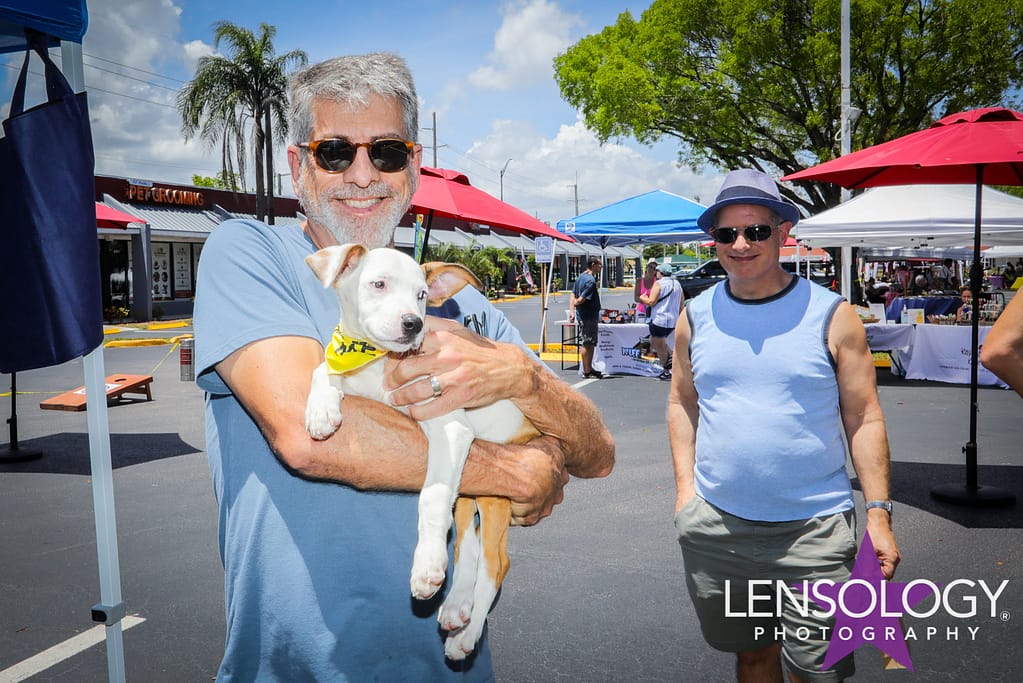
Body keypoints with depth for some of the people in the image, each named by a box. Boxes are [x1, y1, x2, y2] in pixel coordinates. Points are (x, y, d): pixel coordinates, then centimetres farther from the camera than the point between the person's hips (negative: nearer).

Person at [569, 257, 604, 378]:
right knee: (586, 343, -2)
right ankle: (587, 371, 5)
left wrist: (571, 310, 4)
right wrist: (574, 305, -2)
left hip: (583, 315, 10)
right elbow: (581, 299, -21)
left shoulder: (581, 277, 12)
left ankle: (589, 368, 23)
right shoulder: (591, 280, -19)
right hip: (588, 316, -10)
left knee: (591, 343, 16)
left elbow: (573, 295, 10)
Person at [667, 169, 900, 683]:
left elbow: (864, 418, -2)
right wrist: (685, 487, 3)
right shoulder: (696, 316, 3)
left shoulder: (831, 315, -5)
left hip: (814, 529, -2)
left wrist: (878, 512, -6)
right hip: (715, 526, 3)